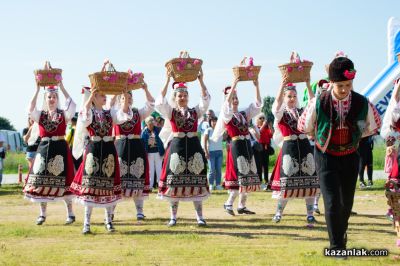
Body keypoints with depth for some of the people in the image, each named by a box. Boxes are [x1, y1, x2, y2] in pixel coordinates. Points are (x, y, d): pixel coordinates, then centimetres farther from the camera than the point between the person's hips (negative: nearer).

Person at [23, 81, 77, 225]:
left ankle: (70, 213, 9)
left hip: (60, 148, -2)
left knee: (62, 180, -2)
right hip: (44, 148, 3)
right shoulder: (40, 114, 8)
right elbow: (30, 109, -11)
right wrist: (37, 90, -14)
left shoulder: (64, 114, 3)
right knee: (42, 180, 4)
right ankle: (42, 214, 15)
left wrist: (61, 87, -16)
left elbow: (72, 104, -15)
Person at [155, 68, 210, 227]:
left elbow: (205, 100, -2)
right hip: (176, 146, -1)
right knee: (175, 181, 2)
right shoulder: (170, 112, 6)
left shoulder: (195, 111, 10)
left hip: (193, 146, 1)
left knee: (196, 181, 1)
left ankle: (200, 216, 6)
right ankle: (173, 217, 11)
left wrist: (200, 81, -11)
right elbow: (160, 101, -9)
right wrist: (167, 81, -16)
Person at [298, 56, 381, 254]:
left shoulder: (362, 103, -14)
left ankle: (341, 233, 44)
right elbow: (303, 127, -1)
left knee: (347, 202, 14)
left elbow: (374, 126, 7)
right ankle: (336, 246, -2)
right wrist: (323, 137, 5)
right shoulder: (318, 103, -19)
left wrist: (354, 137, 5)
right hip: (326, 157, -2)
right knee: (332, 202, -12)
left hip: (350, 157, 3)